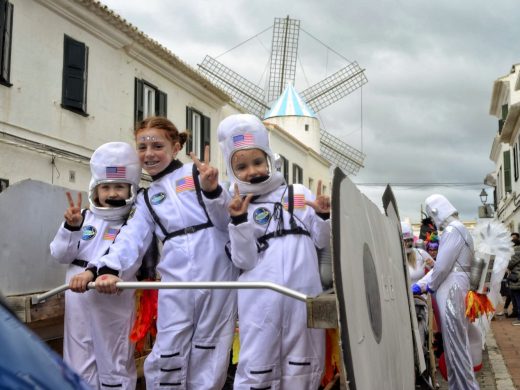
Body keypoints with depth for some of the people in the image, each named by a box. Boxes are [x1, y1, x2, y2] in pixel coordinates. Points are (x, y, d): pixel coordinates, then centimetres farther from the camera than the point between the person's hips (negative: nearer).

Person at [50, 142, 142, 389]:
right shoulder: (84, 218, 5)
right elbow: (60, 255, 5)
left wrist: (93, 272, -34)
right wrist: (71, 228, -12)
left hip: (113, 305, -4)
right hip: (79, 304, 4)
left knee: (115, 367, 10)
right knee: (79, 367, 16)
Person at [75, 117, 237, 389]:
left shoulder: (198, 174, 4)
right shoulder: (146, 199, 16)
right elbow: (132, 237, 0)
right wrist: (109, 268, -13)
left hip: (215, 274, -3)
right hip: (176, 280, 3)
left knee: (208, 354, 5)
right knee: (167, 356, 1)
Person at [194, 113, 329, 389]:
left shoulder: (299, 194, 9)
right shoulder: (235, 205, 5)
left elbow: (322, 241, 10)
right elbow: (244, 261, -5)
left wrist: (323, 215, -8)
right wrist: (239, 220, -16)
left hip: (304, 292, 2)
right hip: (261, 298, -1)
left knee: (303, 366, 13)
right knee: (258, 368, 5)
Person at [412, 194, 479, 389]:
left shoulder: (453, 230, -14)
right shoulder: (455, 229, 19)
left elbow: (442, 266, -18)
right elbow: (440, 264, 20)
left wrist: (430, 286, 0)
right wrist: (420, 285, 14)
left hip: (451, 291, -10)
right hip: (452, 290, 10)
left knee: (455, 343, -3)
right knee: (455, 341, 14)